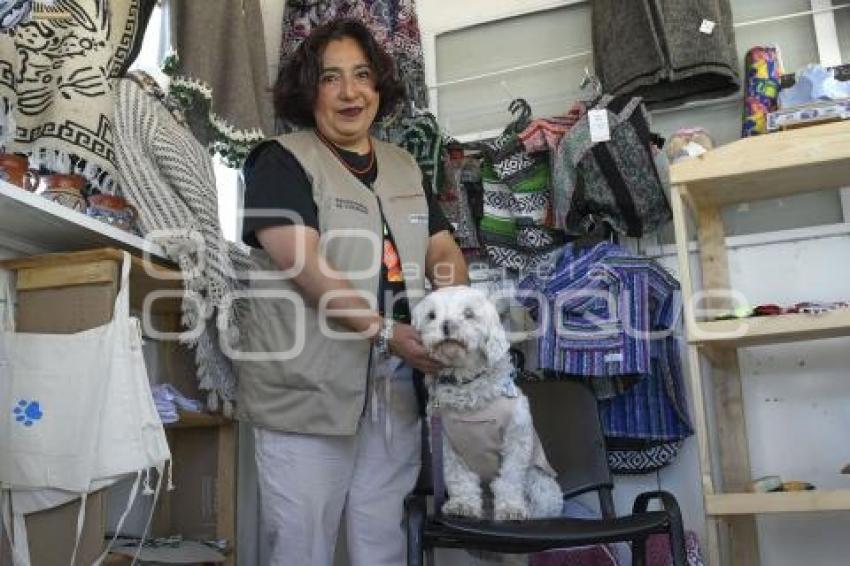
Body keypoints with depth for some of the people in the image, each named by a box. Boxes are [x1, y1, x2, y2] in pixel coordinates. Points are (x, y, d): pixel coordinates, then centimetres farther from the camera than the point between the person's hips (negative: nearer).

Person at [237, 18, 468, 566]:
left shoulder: (405, 166, 15)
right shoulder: (282, 161, -4)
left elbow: (444, 250, 12)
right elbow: (303, 262, -16)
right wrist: (386, 331, -20)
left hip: (396, 391, 5)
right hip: (307, 391, -5)